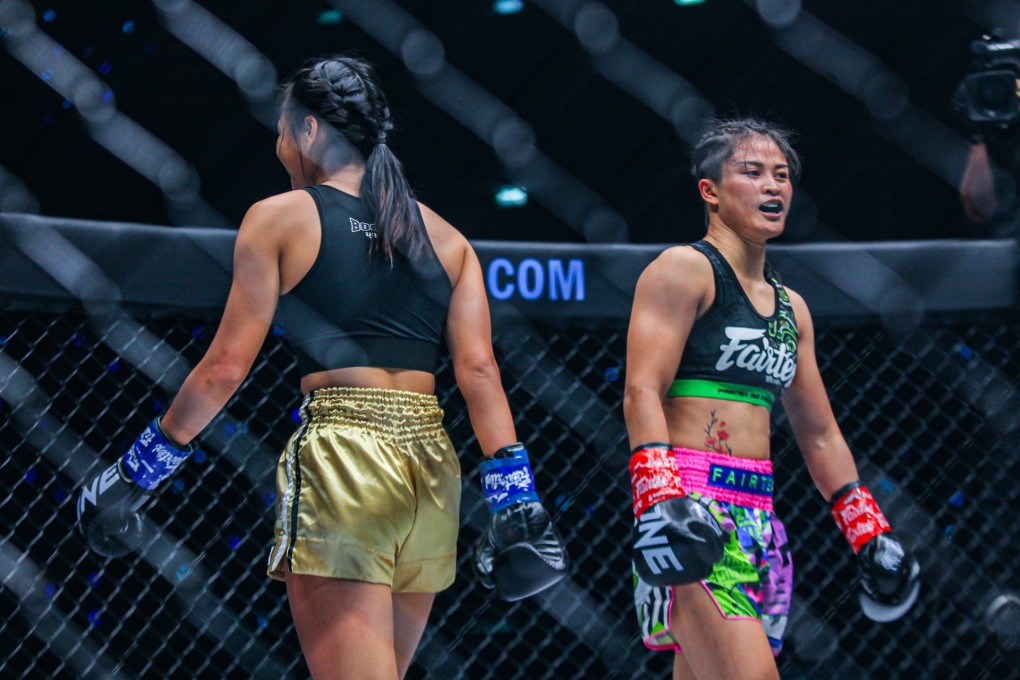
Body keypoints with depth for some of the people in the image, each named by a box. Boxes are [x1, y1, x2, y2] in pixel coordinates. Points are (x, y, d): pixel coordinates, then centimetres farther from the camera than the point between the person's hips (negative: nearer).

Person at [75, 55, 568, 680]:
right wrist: (515, 498, 3)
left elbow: (226, 366, 1)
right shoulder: (446, 237, 16)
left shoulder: (279, 218, 4)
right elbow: (478, 370, 6)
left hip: (340, 452, -6)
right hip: (433, 460, 6)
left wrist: (140, 469, 8)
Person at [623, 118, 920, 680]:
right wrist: (659, 501, -25)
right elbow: (642, 391, -12)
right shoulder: (684, 270, -1)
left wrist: (868, 532, 22)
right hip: (692, 507, -7)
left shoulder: (791, 308, 22)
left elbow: (819, 435, 27)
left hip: (756, 521, 7)